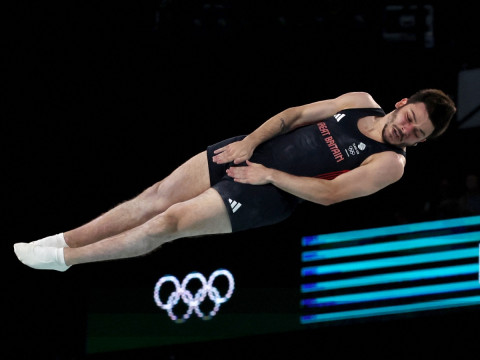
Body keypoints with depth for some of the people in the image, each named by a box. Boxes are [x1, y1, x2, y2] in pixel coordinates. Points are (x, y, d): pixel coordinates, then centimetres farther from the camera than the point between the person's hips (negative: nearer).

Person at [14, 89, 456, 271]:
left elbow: (329, 193, -19)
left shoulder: (389, 163, -13)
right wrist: (250, 142, -4)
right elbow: (296, 113, 9)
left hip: (267, 195, -5)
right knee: (159, 195, -2)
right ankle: (63, 240, 6)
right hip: (250, 151, 5)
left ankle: (63, 260, 0)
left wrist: (268, 175, -18)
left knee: (169, 221, -10)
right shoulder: (361, 101, 5)